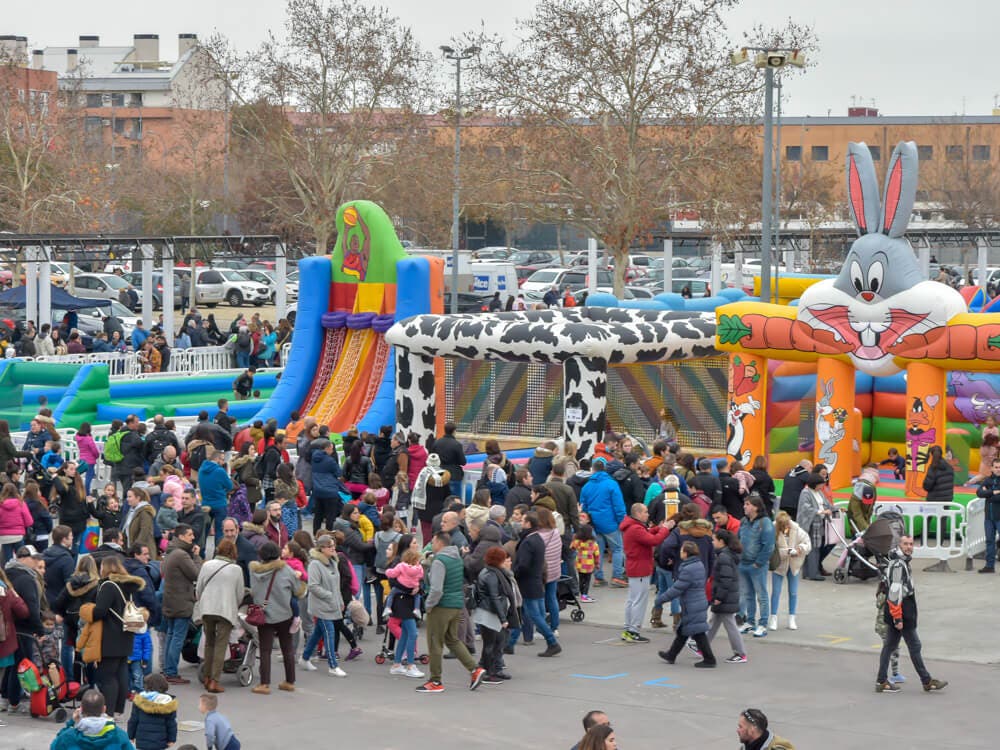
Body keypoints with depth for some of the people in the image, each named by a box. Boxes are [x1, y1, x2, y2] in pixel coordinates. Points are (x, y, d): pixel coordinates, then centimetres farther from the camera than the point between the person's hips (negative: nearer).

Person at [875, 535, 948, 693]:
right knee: (914, 646, -2)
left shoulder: (902, 562, 14)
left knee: (890, 645, 10)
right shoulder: (898, 564, -19)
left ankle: (881, 682, 13)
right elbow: (895, 593, -24)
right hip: (901, 612, -10)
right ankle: (927, 682, 5)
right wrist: (898, 618, -25)